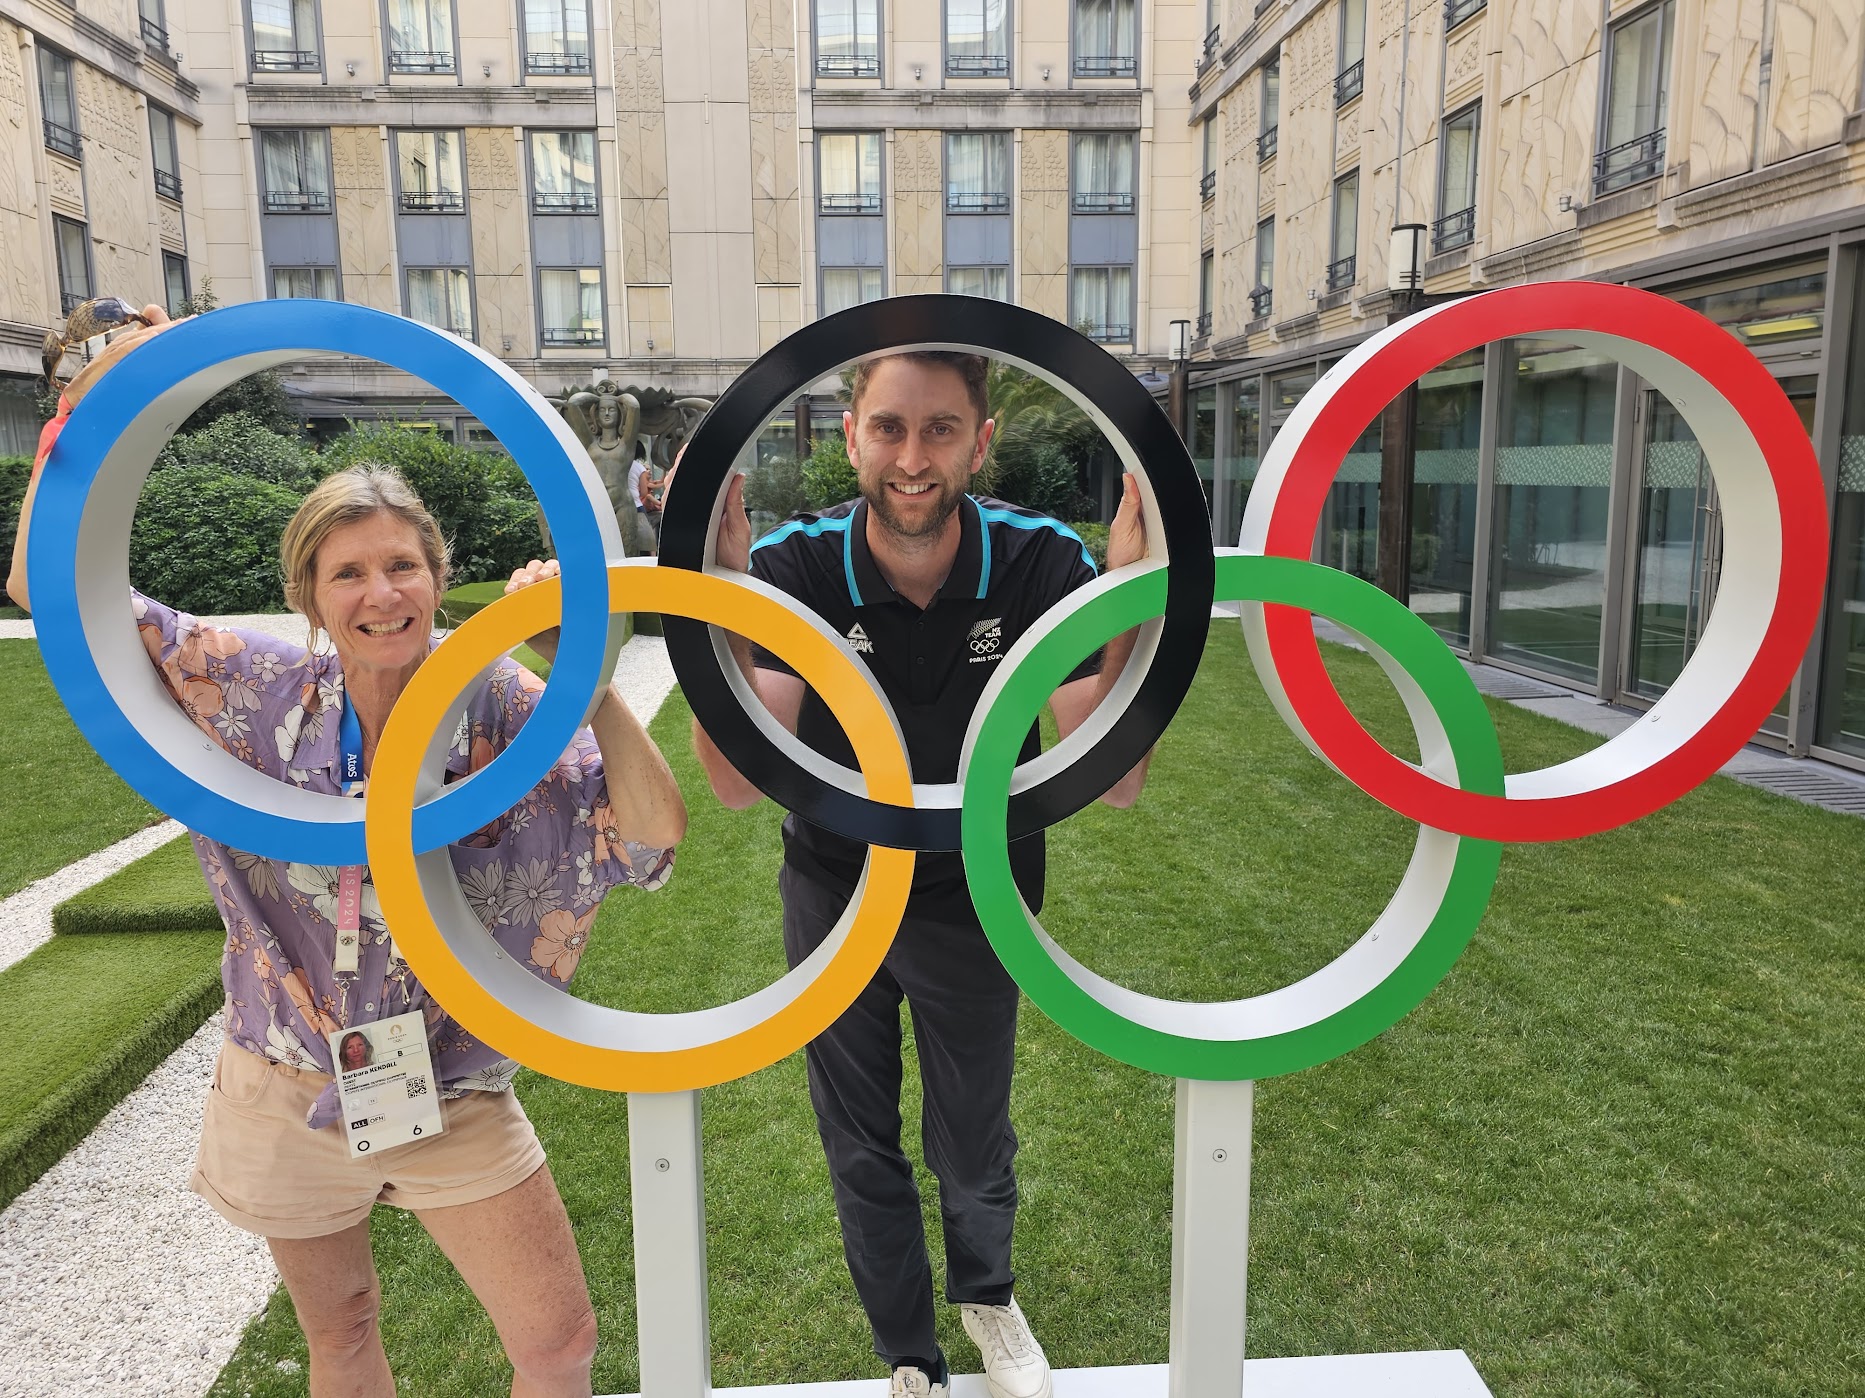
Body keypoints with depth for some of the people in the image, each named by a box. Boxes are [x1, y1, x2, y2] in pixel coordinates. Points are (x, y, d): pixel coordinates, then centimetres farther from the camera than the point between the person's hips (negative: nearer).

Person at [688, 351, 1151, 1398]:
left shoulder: (1043, 564, -24)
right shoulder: (793, 565, -24)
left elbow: (1113, 784, -30)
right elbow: (742, 783, -33)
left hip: (977, 896, 0)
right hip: (835, 890, 1)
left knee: (975, 1151, 19)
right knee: (863, 1153, 18)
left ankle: (988, 1295, 55)